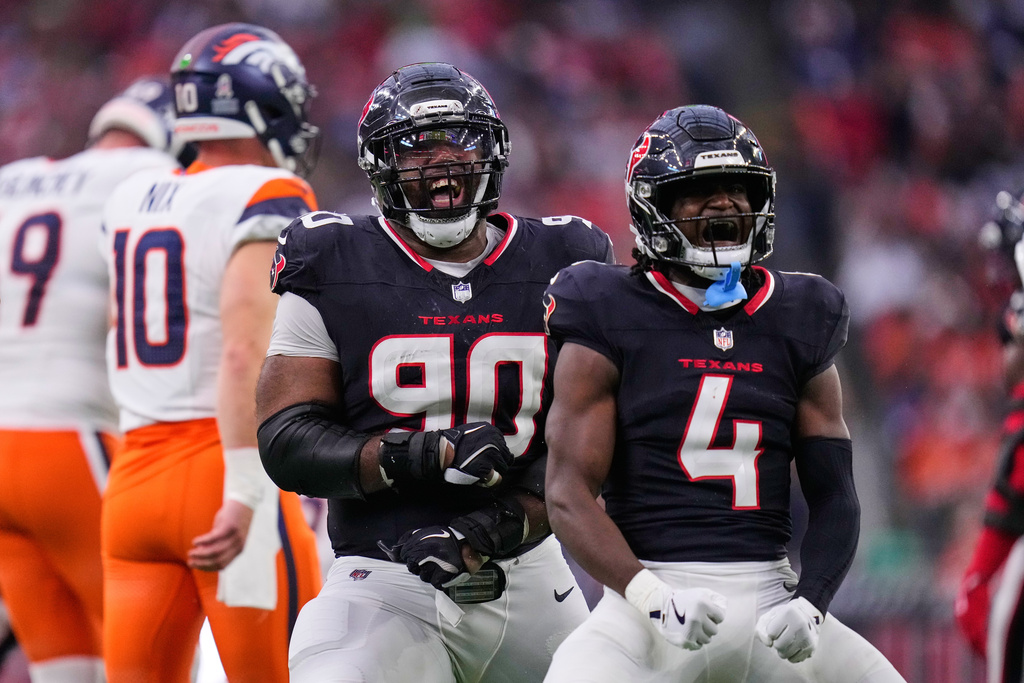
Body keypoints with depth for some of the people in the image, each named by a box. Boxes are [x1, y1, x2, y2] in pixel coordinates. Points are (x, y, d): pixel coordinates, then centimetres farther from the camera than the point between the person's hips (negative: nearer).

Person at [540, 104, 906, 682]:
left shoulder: (798, 325, 12)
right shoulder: (611, 324, 1)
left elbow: (834, 495, 11)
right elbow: (569, 494, -5)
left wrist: (809, 602, -8)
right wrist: (651, 597, -20)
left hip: (769, 600, 3)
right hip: (649, 595, -3)